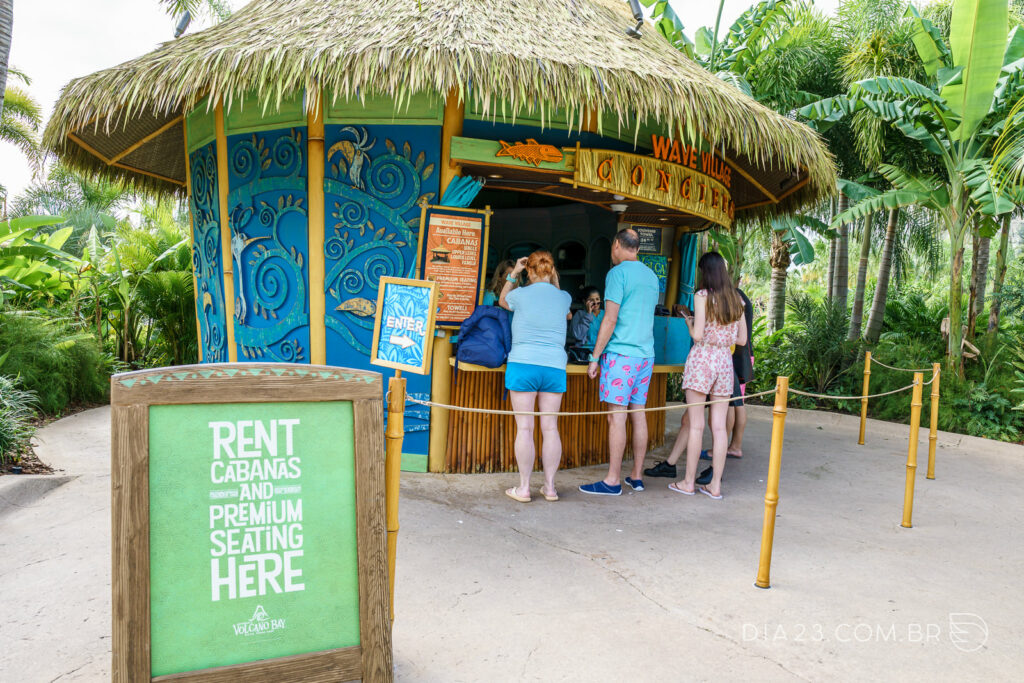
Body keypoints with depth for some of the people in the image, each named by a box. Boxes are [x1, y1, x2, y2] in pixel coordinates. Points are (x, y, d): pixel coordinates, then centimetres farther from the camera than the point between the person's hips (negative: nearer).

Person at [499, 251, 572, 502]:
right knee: (550, 427, 7)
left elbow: (502, 301, 23)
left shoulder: (520, 295, 0)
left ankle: (524, 488, 4)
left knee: (525, 428, 0)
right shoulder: (564, 298, 6)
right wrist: (554, 278, 29)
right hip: (555, 366, 3)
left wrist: (513, 274, 21)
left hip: (523, 364, -2)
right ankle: (550, 486, 12)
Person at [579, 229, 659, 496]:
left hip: (621, 353, -7)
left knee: (617, 416, -5)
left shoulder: (618, 273, -8)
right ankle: (636, 477, 16)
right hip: (646, 354, 8)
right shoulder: (652, 276, 15)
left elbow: (610, 319, -14)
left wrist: (595, 356, -10)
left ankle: (612, 481, -2)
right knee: (638, 415, 10)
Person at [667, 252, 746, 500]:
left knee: (696, 425, 0)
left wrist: (689, 323, 6)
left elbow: (697, 334, -13)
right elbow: (742, 339, 11)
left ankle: (689, 482, 7)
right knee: (719, 427, 6)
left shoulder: (702, 296, -7)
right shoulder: (737, 300, 9)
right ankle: (715, 485, 9)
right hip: (725, 361, 5)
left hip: (702, 359, -5)